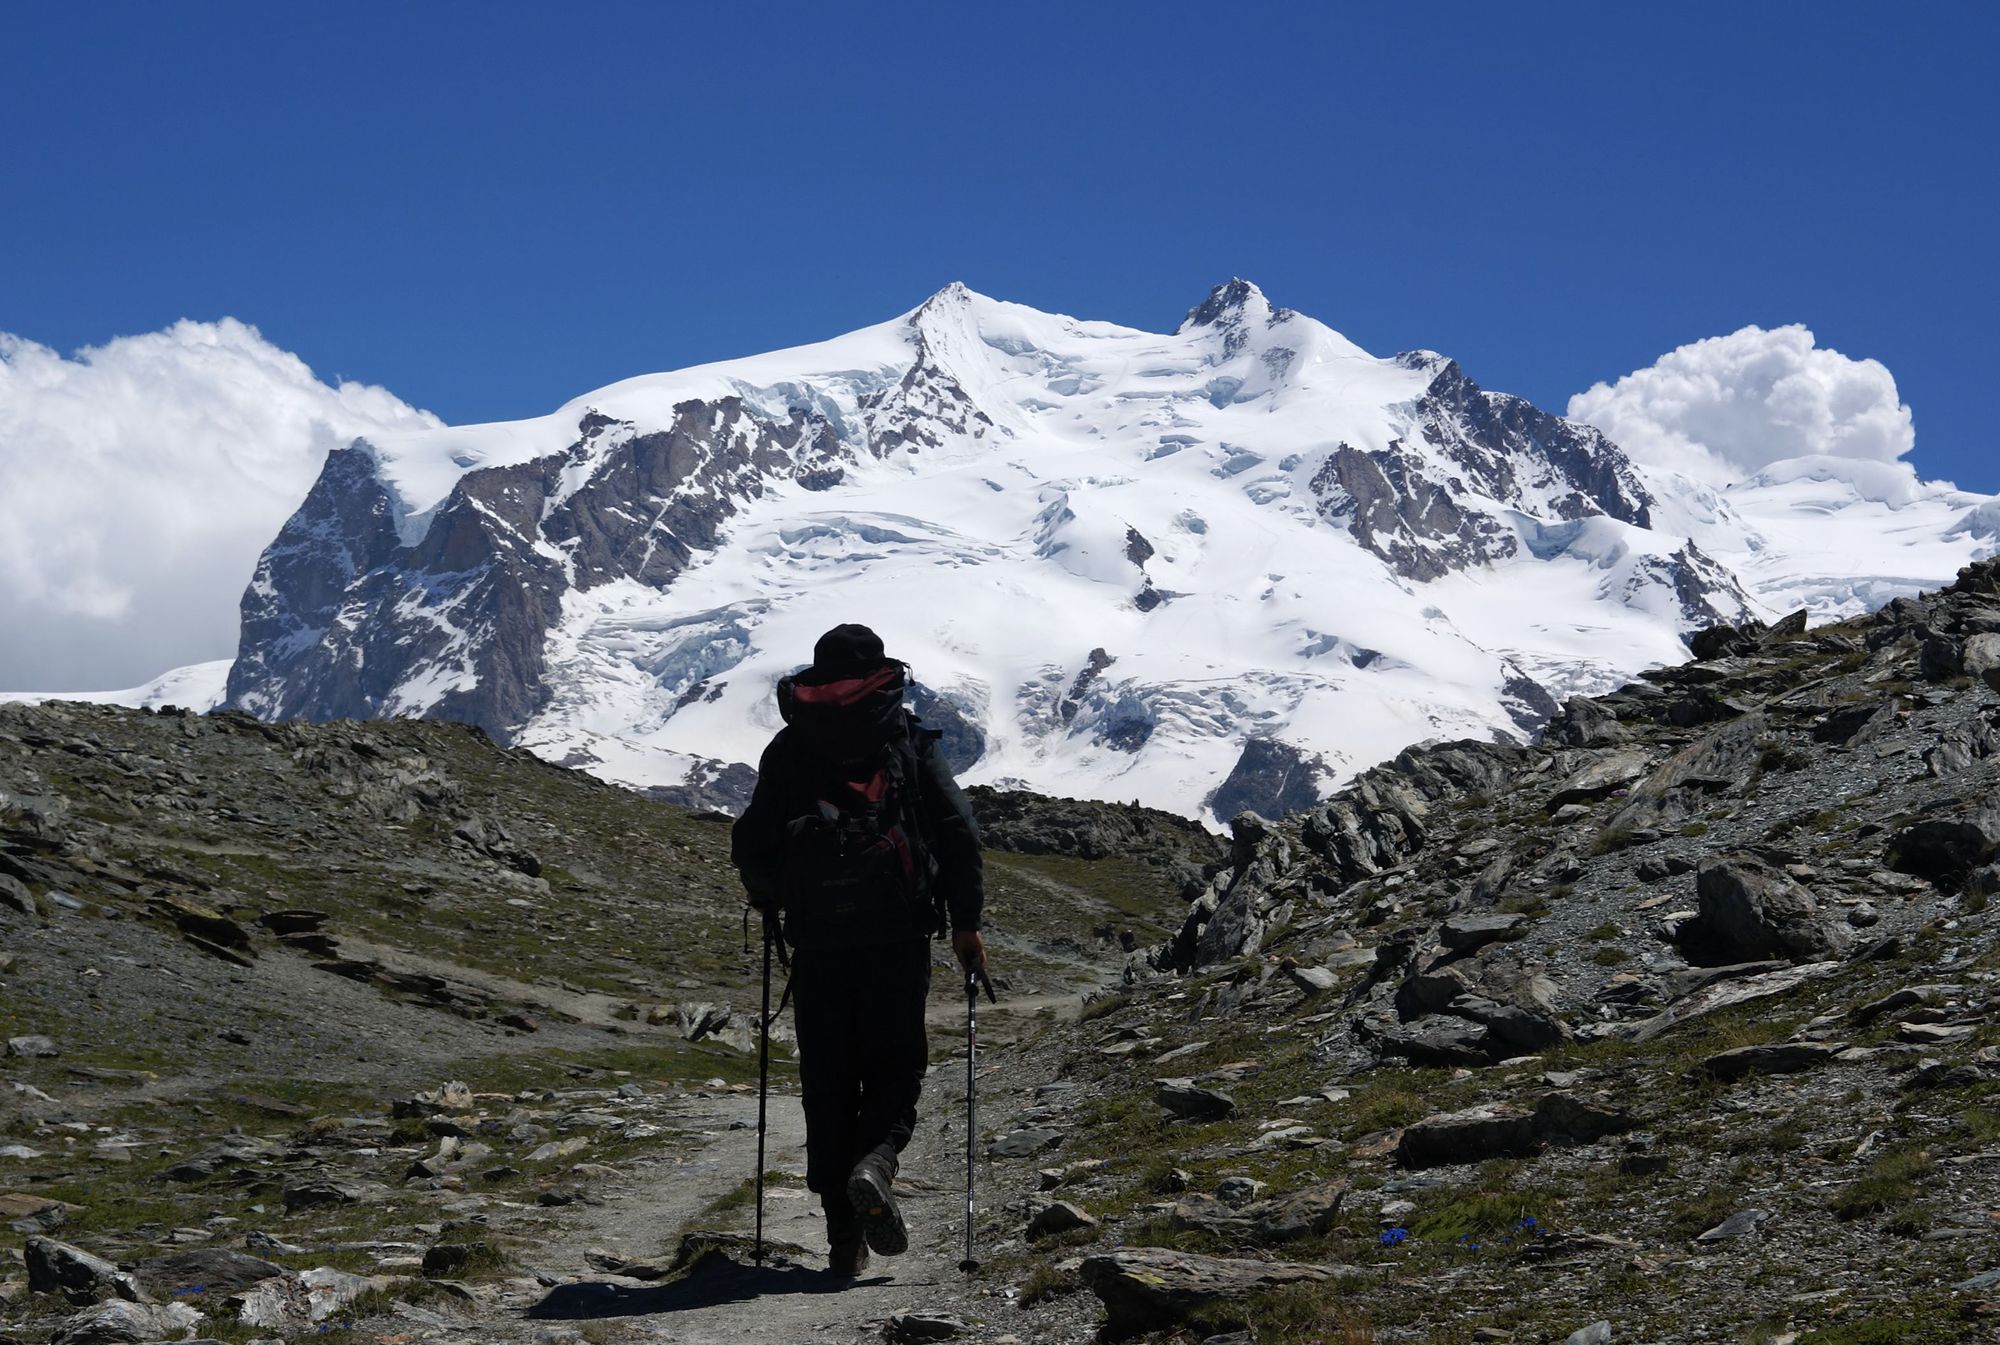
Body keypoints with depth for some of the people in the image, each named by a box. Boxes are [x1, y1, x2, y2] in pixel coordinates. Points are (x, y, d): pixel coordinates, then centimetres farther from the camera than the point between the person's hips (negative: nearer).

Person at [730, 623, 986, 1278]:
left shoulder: (788, 747, 9)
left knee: (827, 1079, 8)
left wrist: (770, 904, 25)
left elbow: (751, 845, 5)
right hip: (898, 930, -1)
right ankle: (875, 1163, -23)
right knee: (895, 1063, 8)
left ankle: (844, 1239, 5)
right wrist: (965, 921, 5)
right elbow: (957, 831, -1)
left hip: (817, 936, 1)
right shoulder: (909, 740, 7)